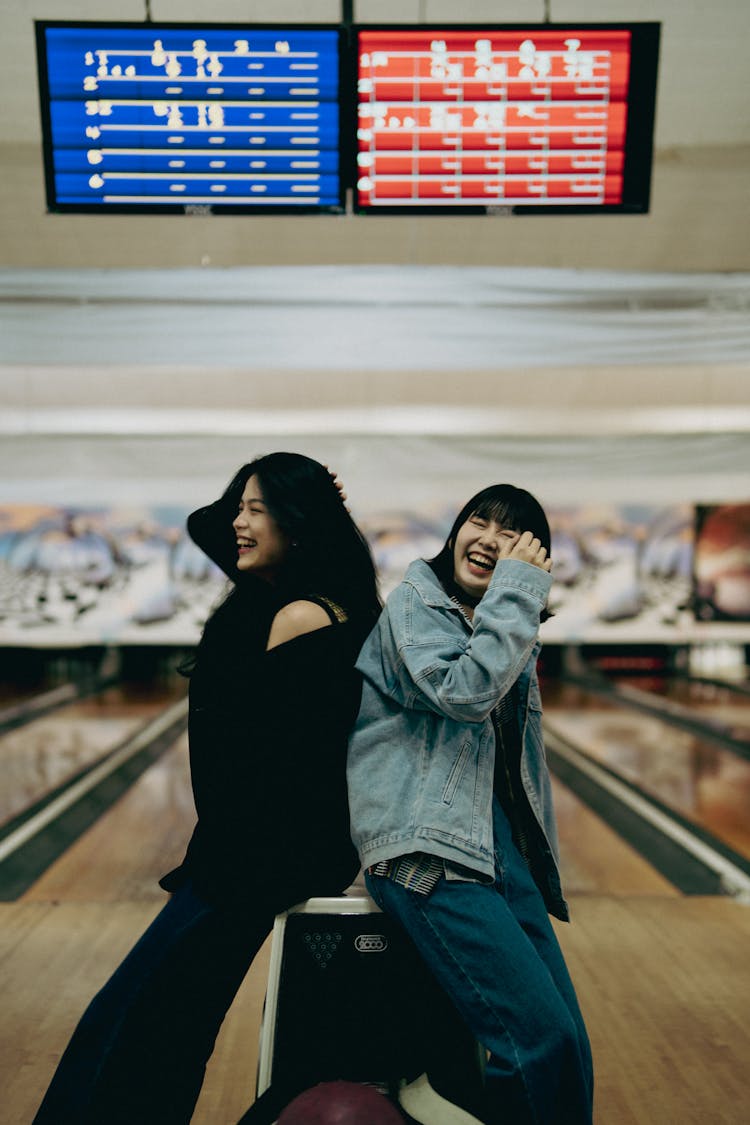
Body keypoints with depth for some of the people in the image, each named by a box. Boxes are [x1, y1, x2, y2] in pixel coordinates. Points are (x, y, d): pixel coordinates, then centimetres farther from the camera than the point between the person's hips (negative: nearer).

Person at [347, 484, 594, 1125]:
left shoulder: (515, 633, 16)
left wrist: (540, 861, 23)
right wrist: (517, 590, -16)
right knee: (544, 1039, -15)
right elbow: (464, 693, -23)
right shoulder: (414, 603, -4)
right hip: (427, 850, -7)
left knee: (571, 1047, 2)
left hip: (501, 843, 7)